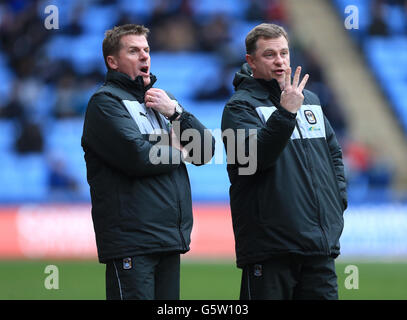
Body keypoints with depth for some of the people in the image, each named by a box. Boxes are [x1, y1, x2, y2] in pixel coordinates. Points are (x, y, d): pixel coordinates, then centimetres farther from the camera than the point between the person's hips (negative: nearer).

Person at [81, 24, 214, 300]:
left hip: (171, 237, 7)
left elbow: (206, 150, 12)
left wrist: (175, 112, -2)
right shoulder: (105, 101, -3)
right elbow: (136, 156, -17)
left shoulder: (160, 100, 21)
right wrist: (178, 152, 1)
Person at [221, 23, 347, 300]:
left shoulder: (309, 100, 17)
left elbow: (334, 152, 27)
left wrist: (339, 198, 13)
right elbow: (255, 156, -21)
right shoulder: (241, 105, -4)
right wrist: (285, 113, -30)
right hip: (269, 243, -6)